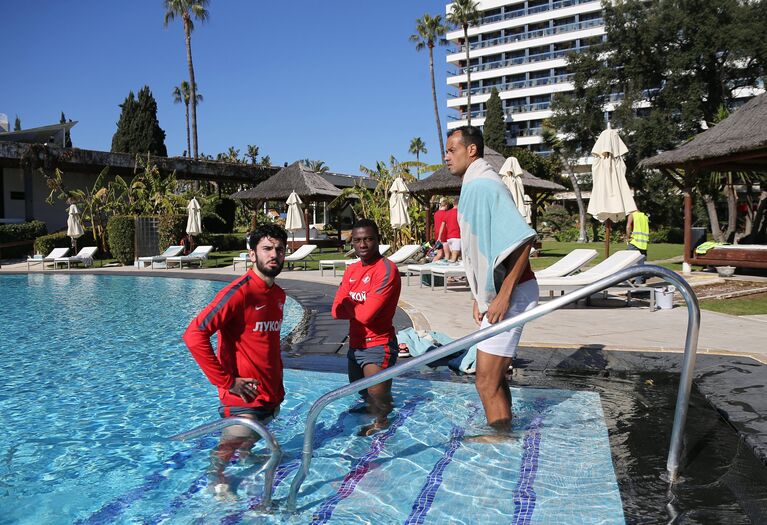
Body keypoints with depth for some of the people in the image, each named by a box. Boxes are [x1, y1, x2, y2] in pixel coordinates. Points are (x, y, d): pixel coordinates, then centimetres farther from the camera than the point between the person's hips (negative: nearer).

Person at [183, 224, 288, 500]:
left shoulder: (279, 294, 5)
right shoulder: (239, 292, -21)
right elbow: (194, 335, -26)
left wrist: (277, 384, 15)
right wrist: (227, 381, -21)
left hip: (271, 392, 7)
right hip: (244, 395, -7)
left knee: (252, 440, 26)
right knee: (227, 448, 11)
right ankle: (217, 478, 38)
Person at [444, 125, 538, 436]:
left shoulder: (484, 185, -17)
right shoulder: (473, 187, 16)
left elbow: (523, 239, -26)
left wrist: (503, 296, -25)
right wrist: (480, 297, 20)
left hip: (509, 295, -10)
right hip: (495, 294, 10)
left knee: (487, 381, -4)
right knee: (494, 377, 18)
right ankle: (504, 436, 31)